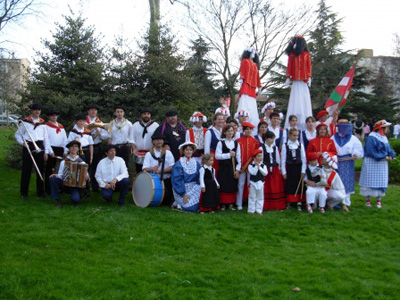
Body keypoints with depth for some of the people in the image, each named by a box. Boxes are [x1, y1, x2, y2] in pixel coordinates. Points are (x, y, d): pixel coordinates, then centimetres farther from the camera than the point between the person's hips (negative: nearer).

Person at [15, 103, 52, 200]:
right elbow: (17, 134, 7)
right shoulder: (25, 122, 3)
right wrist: (22, 142, -11)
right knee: (26, 170, -1)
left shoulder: (42, 123, 11)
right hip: (28, 147, -3)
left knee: (40, 170, 5)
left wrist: (46, 152, 7)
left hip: (39, 147, 3)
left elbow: (46, 138, 12)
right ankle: (24, 193, 8)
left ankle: (40, 192, 16)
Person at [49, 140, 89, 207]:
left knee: (76, 199, -32)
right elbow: (60, 175, 5)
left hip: (76, 186, -2)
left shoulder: (81, 162, 7)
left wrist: (87, 177, -18)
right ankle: (57, 201, -11)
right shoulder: (64, 162, 9)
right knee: (53, 179, -25)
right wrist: (57, 175, -17)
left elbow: (86, 176, 6)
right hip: (65, 184, 2)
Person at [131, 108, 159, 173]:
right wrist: (134, 149, -5)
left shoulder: (155, 125, 5)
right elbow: (132, 139, 9)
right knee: (139, 173, 4)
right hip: (138, 154, 2)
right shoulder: (135, 125, 11)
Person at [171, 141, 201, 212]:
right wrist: (183, 194, -18)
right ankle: (181, 204, 5)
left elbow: (199, 178, 9)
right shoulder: (178, 164, -7)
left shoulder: (196, 163, 8)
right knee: (190, 207, -22)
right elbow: (177, 180, -11)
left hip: (194, 189, 4)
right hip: (181, 189, -4)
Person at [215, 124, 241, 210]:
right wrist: (229, 155, -14)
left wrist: (237, 169, 0)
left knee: (233, 186, 4)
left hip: (233, 168, 3)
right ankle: (223, 204, 7)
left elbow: (239, 157, 7)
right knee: (223, 186, -3)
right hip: (223, 167, -3)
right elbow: (217, 156, -9)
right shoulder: (221, 143, 0)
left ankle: (231, 204, 13)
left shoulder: (236, 143, 9)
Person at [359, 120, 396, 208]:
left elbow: (389, 149, 11)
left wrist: (390, 156, -11)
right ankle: (368, 200, 11)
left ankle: (379, 200, 17)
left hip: (382, 164, 7)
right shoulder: (372, 138, -15)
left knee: (381, 181, 8)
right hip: (372, 163, -7)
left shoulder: (384, 138, 10)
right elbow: (371, 151, -20)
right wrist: (384, 157, -18)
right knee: (370, 181, 1)